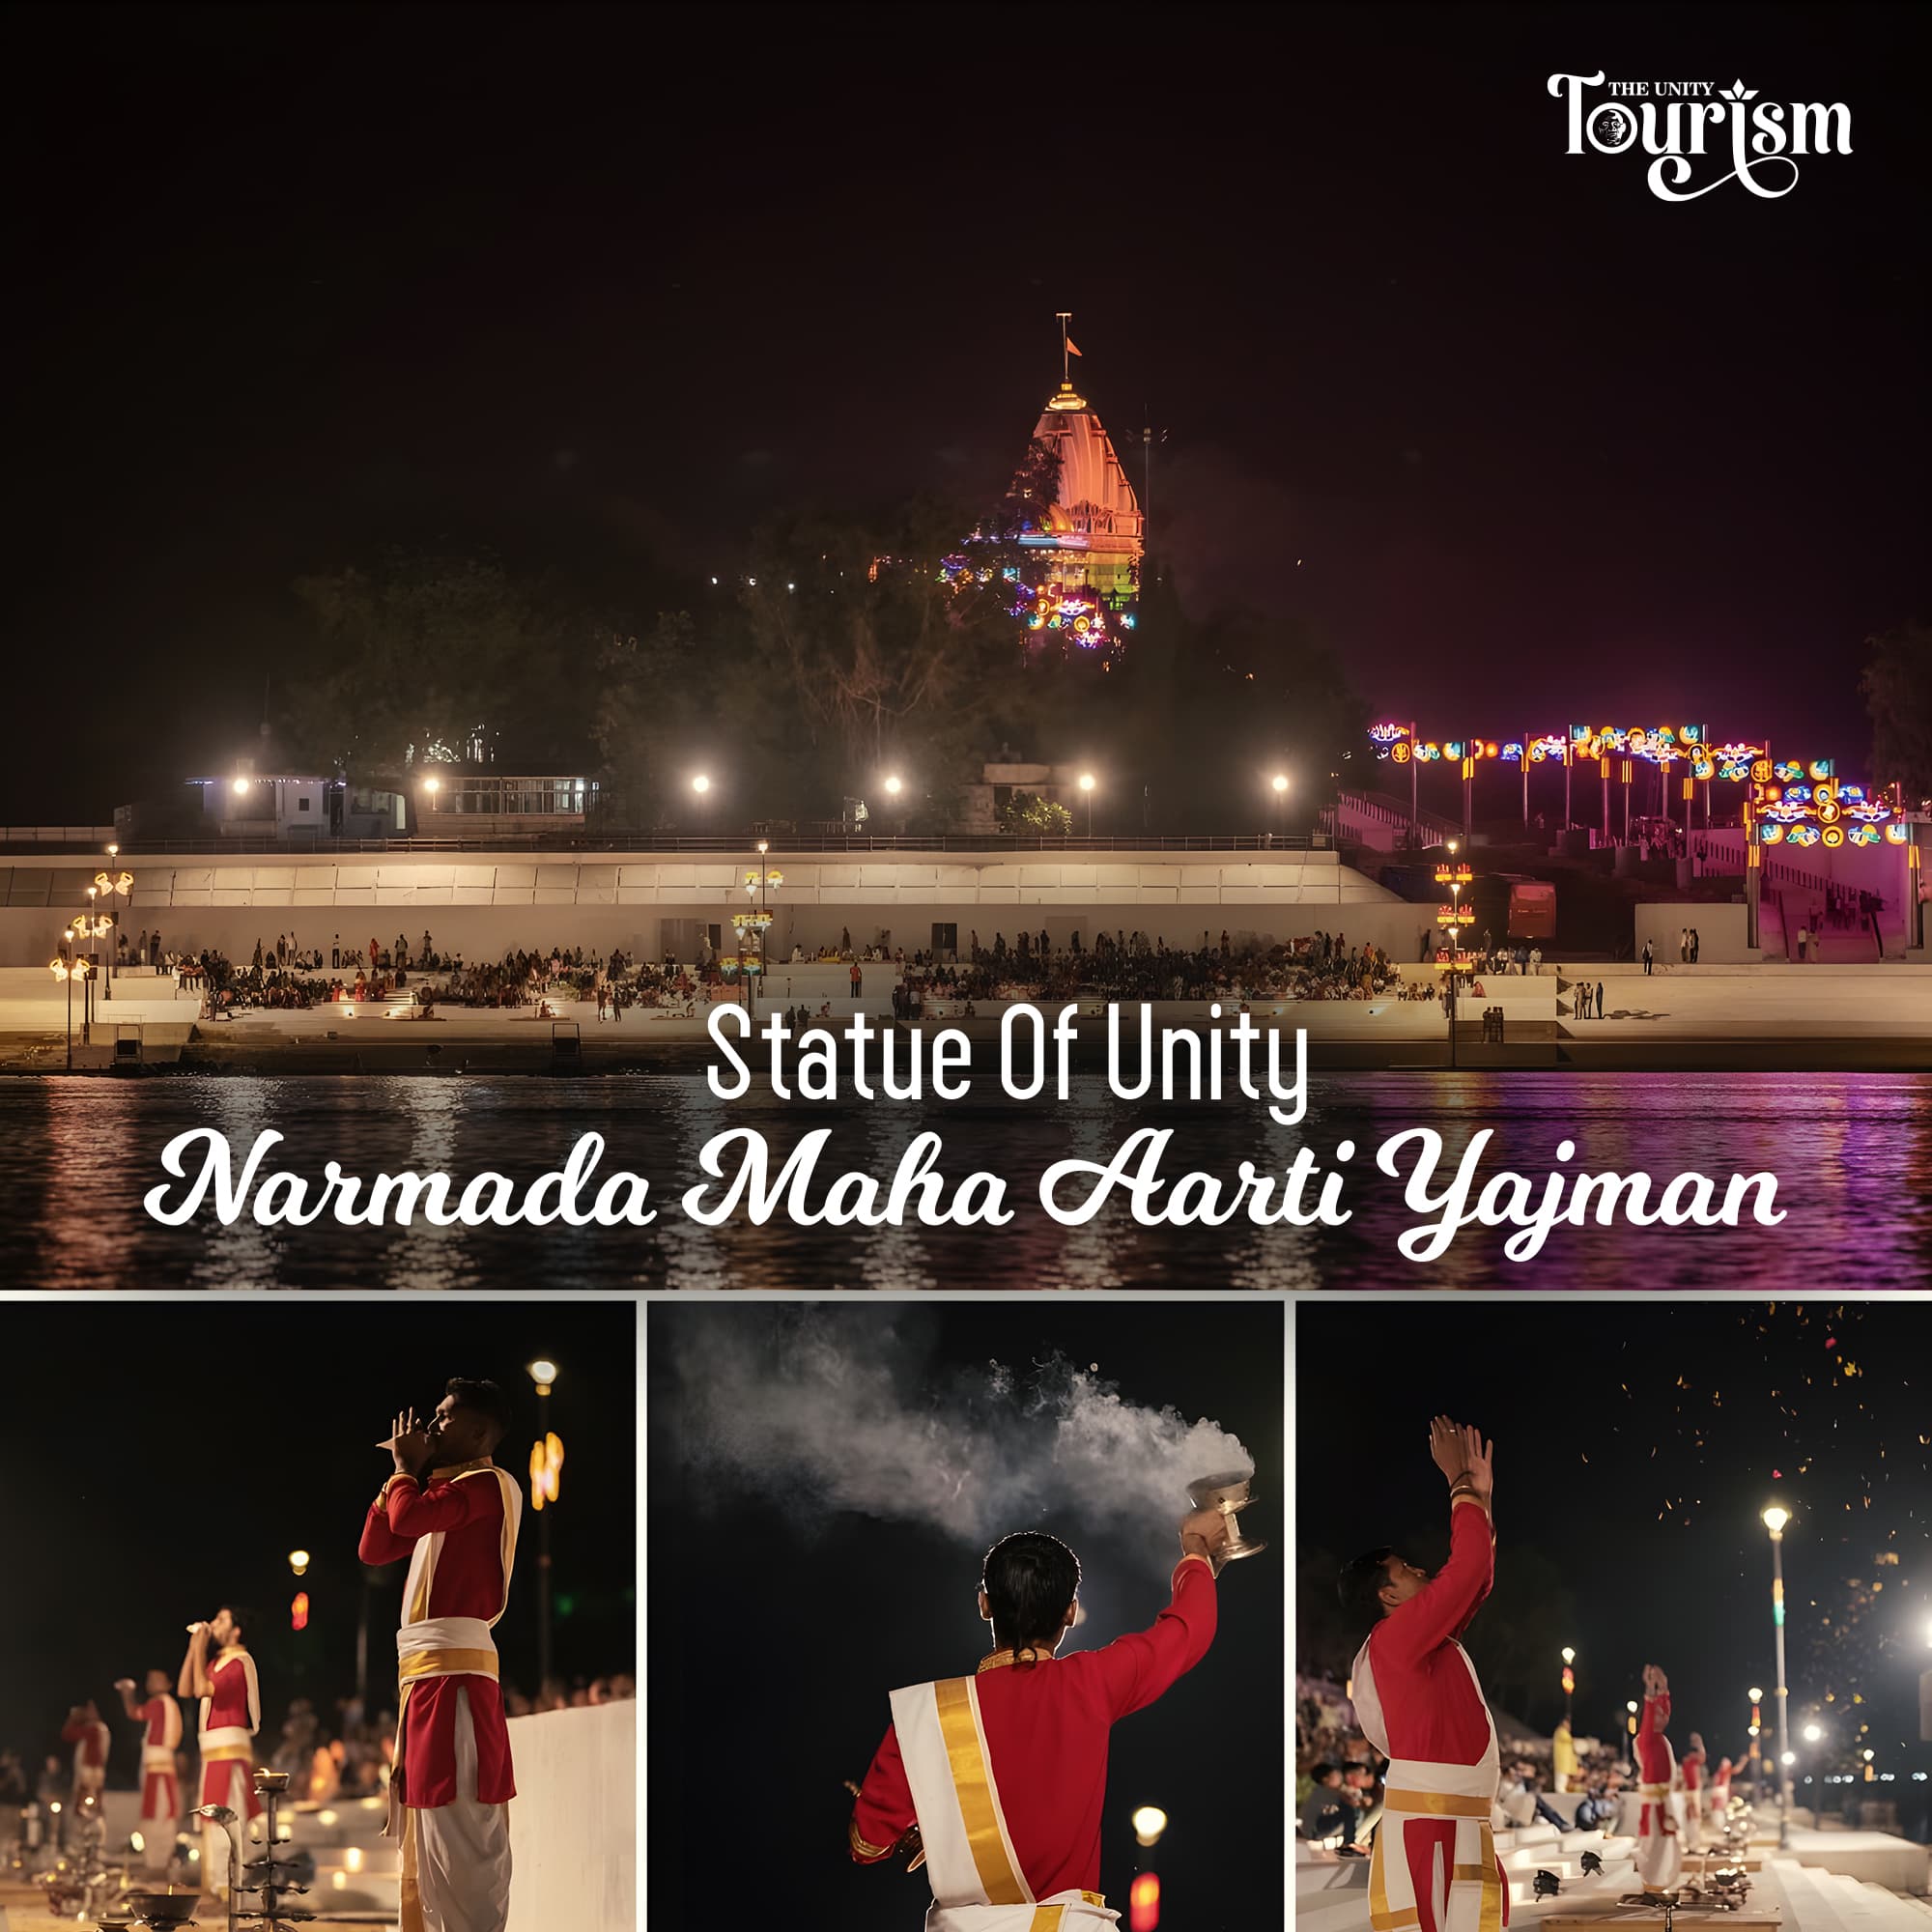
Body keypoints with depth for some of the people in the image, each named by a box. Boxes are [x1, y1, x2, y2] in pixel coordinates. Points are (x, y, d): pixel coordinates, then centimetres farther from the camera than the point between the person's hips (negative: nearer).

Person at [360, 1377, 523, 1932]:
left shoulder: (489, 1483, -5)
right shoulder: (445, 1495, 24)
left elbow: (406, 1518, -20)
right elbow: (374, 1548, 25)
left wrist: (407, 1468, 0)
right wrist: (400, 1472, 17)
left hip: (454, 1672, -10)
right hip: (426, 1675, 10)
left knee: (459, 1828, -14)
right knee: (429, 1830, 11)